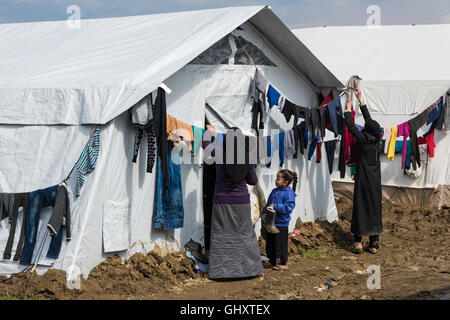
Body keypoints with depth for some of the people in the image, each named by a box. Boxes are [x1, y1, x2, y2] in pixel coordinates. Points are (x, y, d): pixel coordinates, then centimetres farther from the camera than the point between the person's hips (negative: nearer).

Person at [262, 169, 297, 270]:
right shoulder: (274, 191, 11)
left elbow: (289, 207, -23)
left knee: (280, 244, 0)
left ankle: (281, 263, 12)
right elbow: (268, 204, 21)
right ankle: (272, 261, 27)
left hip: (281, 224, -8)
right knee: (270, 243, 14)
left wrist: (275, 206, -25)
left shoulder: (289, 193, -14)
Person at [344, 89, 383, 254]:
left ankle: (358, 242, 4)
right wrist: (360, 100, 18)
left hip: (363, 180, -5)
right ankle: (374, 243, 9)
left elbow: (351, 127, -3)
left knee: (360, 208, 2)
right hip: (375, 180, 5)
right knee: (374, 209, 7)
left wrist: (348, 109, 10)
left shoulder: (363, 140, -14)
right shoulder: (376, 139, 1)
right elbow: (369, 119, 10)